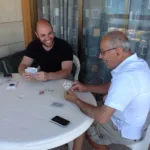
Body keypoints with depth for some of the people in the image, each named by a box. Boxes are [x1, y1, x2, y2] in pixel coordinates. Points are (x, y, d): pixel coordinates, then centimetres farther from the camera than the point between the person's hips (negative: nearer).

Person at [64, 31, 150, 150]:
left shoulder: (126, 76, -36)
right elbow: (111, 87, 10)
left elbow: (102, 117, -33)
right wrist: (85, 88, 0)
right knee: (85, 113, 18)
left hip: (126, 131, -8)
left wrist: (76, 101, -18)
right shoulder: (137, 63, -3)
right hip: (131, 123, 8)